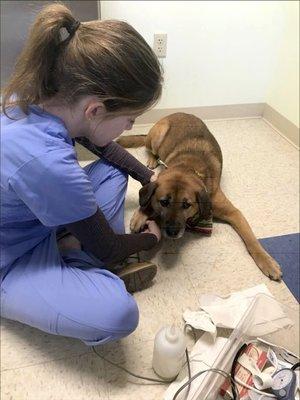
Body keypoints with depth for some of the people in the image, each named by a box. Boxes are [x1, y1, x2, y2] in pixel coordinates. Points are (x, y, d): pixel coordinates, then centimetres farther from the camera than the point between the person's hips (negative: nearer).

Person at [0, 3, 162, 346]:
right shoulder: (45, 162, -38)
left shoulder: (39, 95, -14)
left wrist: (150, 178, 7)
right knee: (117, 313, -31)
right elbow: (107, 248, -20)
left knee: (112, 172, 6)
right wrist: (150, 238, -1)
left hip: (34, 225, 9)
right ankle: (81, 272, -1)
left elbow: (105, 147, 8)